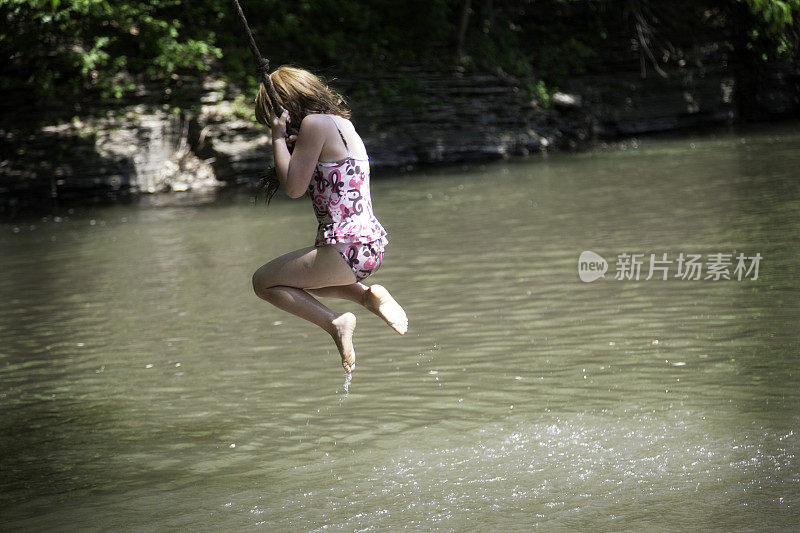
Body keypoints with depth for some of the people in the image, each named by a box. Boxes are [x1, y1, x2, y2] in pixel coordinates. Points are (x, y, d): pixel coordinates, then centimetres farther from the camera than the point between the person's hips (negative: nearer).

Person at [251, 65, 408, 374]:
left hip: (346, 249, -9)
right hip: (373, 246, 9)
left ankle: (335, 322, -6)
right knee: (305, 277, 35)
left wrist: (278, 137, -4)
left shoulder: (314, 123, -11)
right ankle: (369, 296, 11)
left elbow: (294, 188, -14)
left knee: (263, 281, 9)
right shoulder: (342, 122, 16)